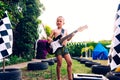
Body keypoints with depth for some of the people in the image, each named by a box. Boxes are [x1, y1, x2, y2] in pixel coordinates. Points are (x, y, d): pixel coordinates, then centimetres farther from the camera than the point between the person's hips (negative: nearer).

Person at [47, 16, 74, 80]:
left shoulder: (65, 31, 15)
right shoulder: (54, 30, 4)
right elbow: (49, 38, 7)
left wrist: (71, 36, 0)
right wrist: (49, 39, -15)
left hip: (64, 47, 4)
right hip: (57, 48, -4)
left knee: (70, 62, -3)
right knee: (59, 64, -3)